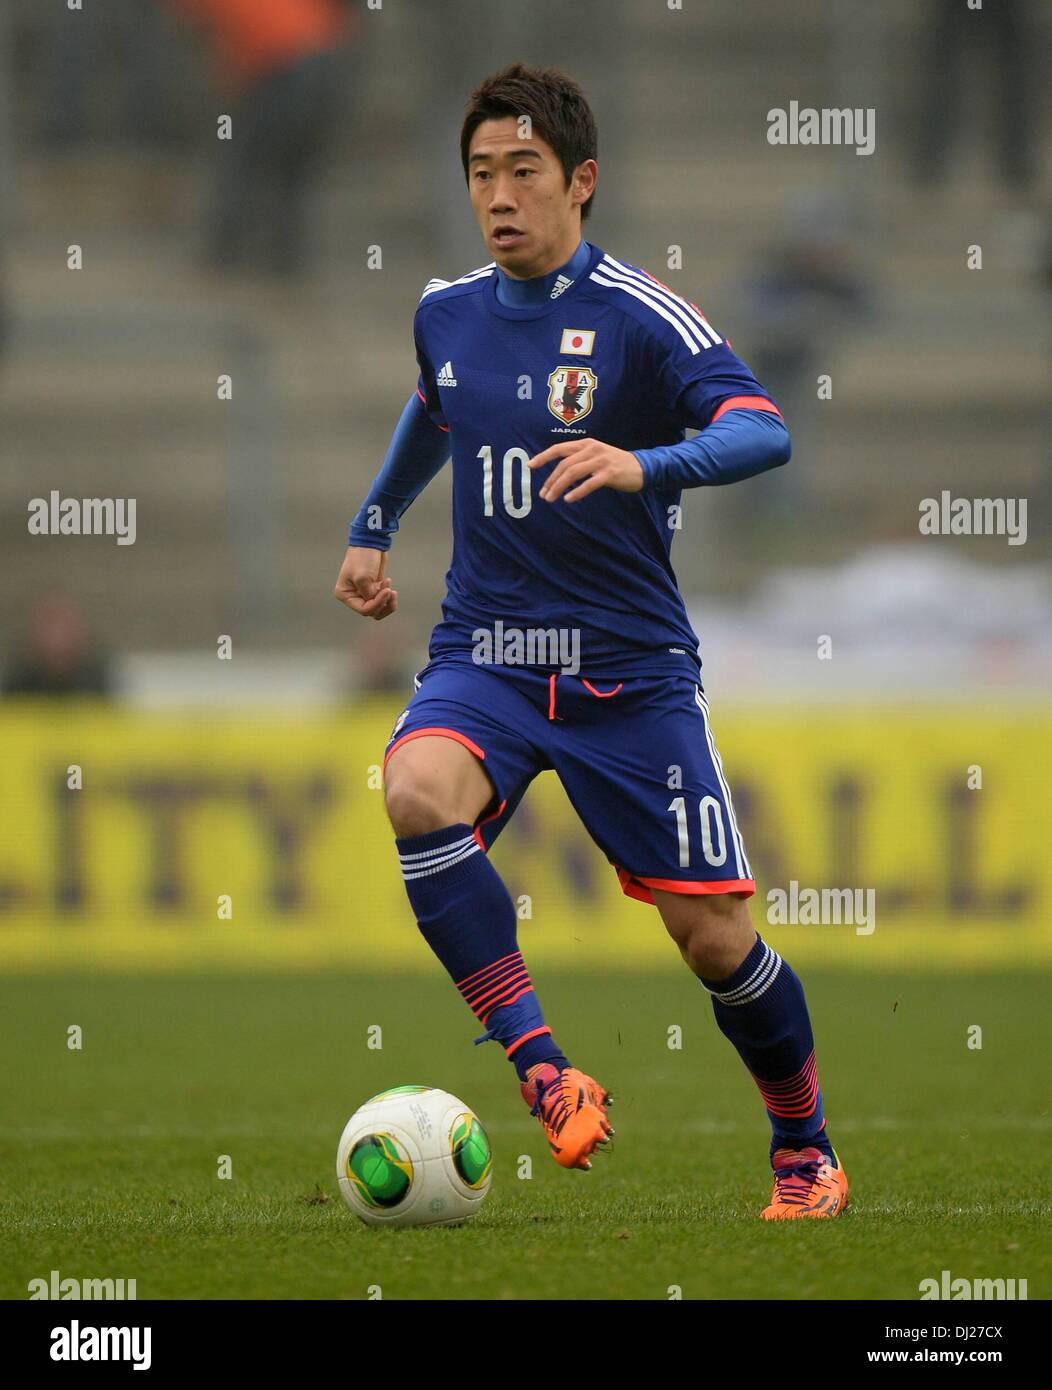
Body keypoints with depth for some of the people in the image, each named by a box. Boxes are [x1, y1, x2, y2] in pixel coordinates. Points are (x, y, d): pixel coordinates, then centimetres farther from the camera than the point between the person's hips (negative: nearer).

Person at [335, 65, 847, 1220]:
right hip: (482, 654, 3)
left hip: (628, 668, -3)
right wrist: (373, 527, 34)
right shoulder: (446, 313, 7)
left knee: (715, 938, -3)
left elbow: (764, 431, -26)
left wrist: (644, 464, -42)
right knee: (417, 792, -31)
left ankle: (804, 1148, 22)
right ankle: (540, 1067, -29)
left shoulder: (639, 317, -11)